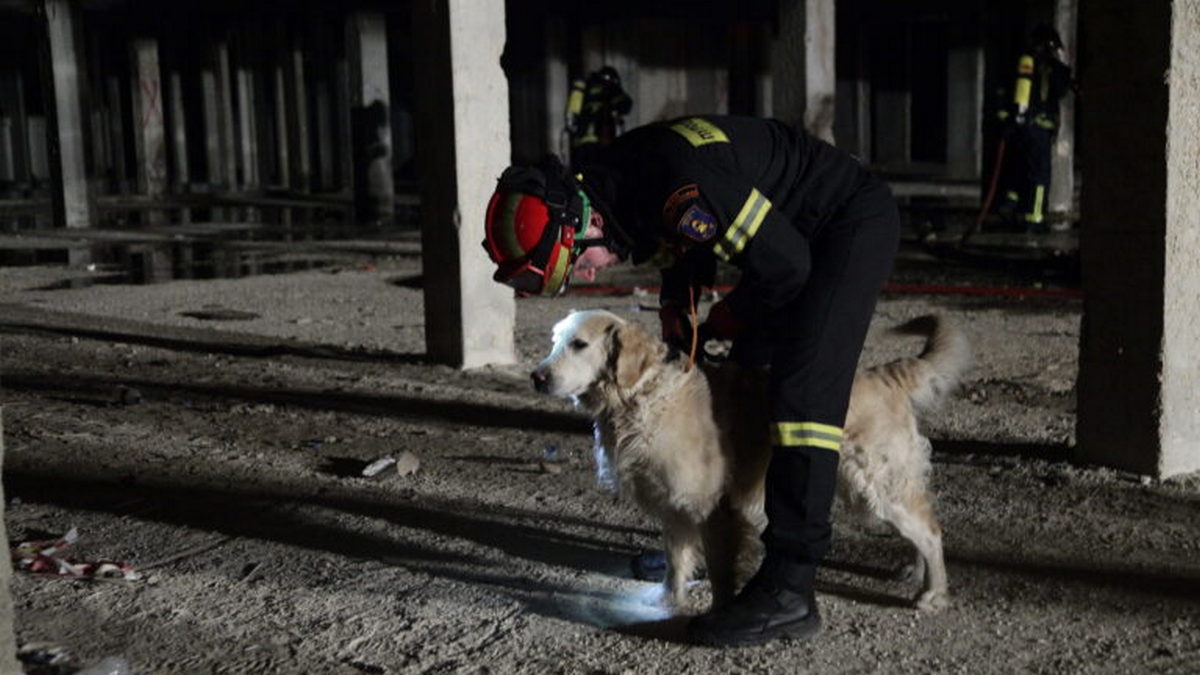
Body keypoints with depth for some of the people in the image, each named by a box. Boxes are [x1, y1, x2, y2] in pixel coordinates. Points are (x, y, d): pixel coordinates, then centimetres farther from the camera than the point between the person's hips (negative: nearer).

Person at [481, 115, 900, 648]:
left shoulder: (680, 187, -34)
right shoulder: (617, 186, -5)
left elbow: (785, 263, -25)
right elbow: (680, 245, 15)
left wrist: (725, 321, -9)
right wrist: (675, 309, -1)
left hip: (854, 220, -9)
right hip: (797, 233, 10)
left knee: (800, 389, -18)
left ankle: (787, 590, -19)